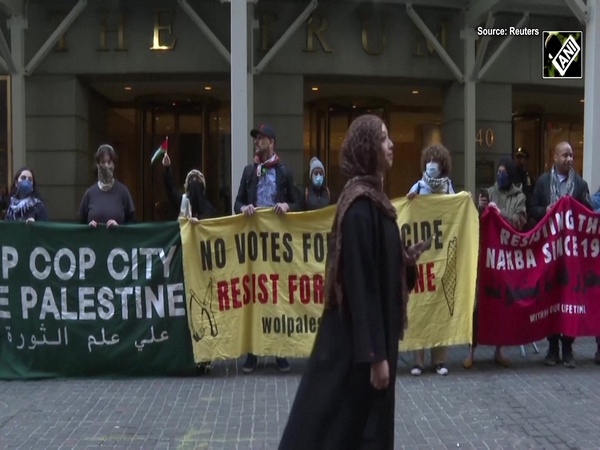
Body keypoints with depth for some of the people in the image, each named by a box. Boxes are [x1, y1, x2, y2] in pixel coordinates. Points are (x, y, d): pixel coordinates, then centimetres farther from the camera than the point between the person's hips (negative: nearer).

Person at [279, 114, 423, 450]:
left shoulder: (373, 197, 10)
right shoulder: (361, 204, -19)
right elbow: (360, 280, -23)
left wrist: (407, 261, 2)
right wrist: (376, 353, -22)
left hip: (370, 331, 9)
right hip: (356, 339, -9)